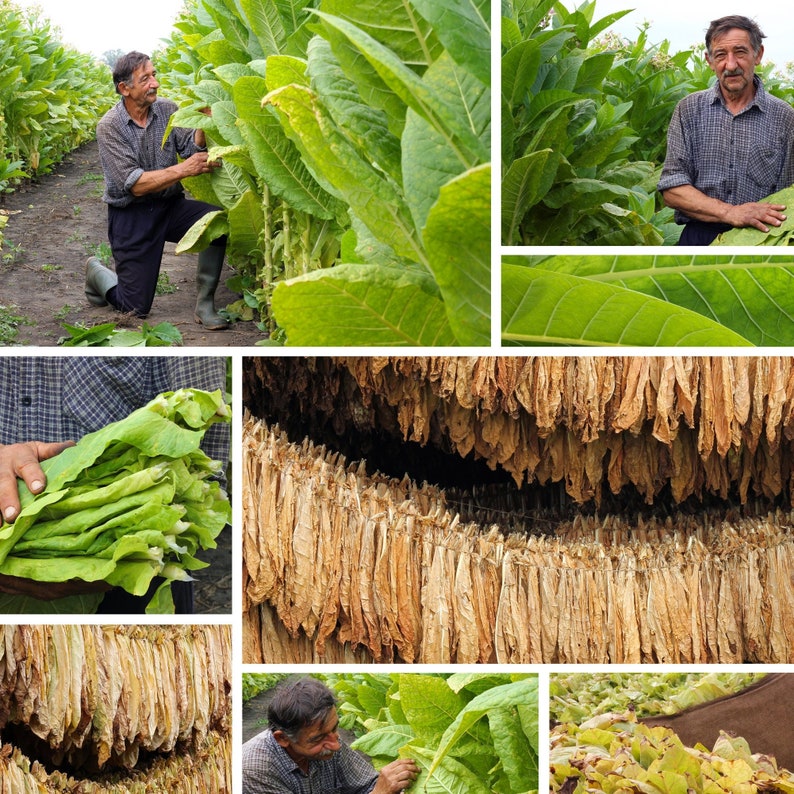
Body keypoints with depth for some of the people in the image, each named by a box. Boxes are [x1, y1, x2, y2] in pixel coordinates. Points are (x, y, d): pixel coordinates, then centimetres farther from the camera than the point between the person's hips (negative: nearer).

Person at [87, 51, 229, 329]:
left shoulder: (167, 110, 0)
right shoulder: (109, 126, -14)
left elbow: (191, 149, -11)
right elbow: (135, 185, -21)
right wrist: (184, 170, -29)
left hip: (170, 206, 4)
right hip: (130, 215, -4)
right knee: (137, 307, -4)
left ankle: (205, 303, -13)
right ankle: (96, 272, 29)